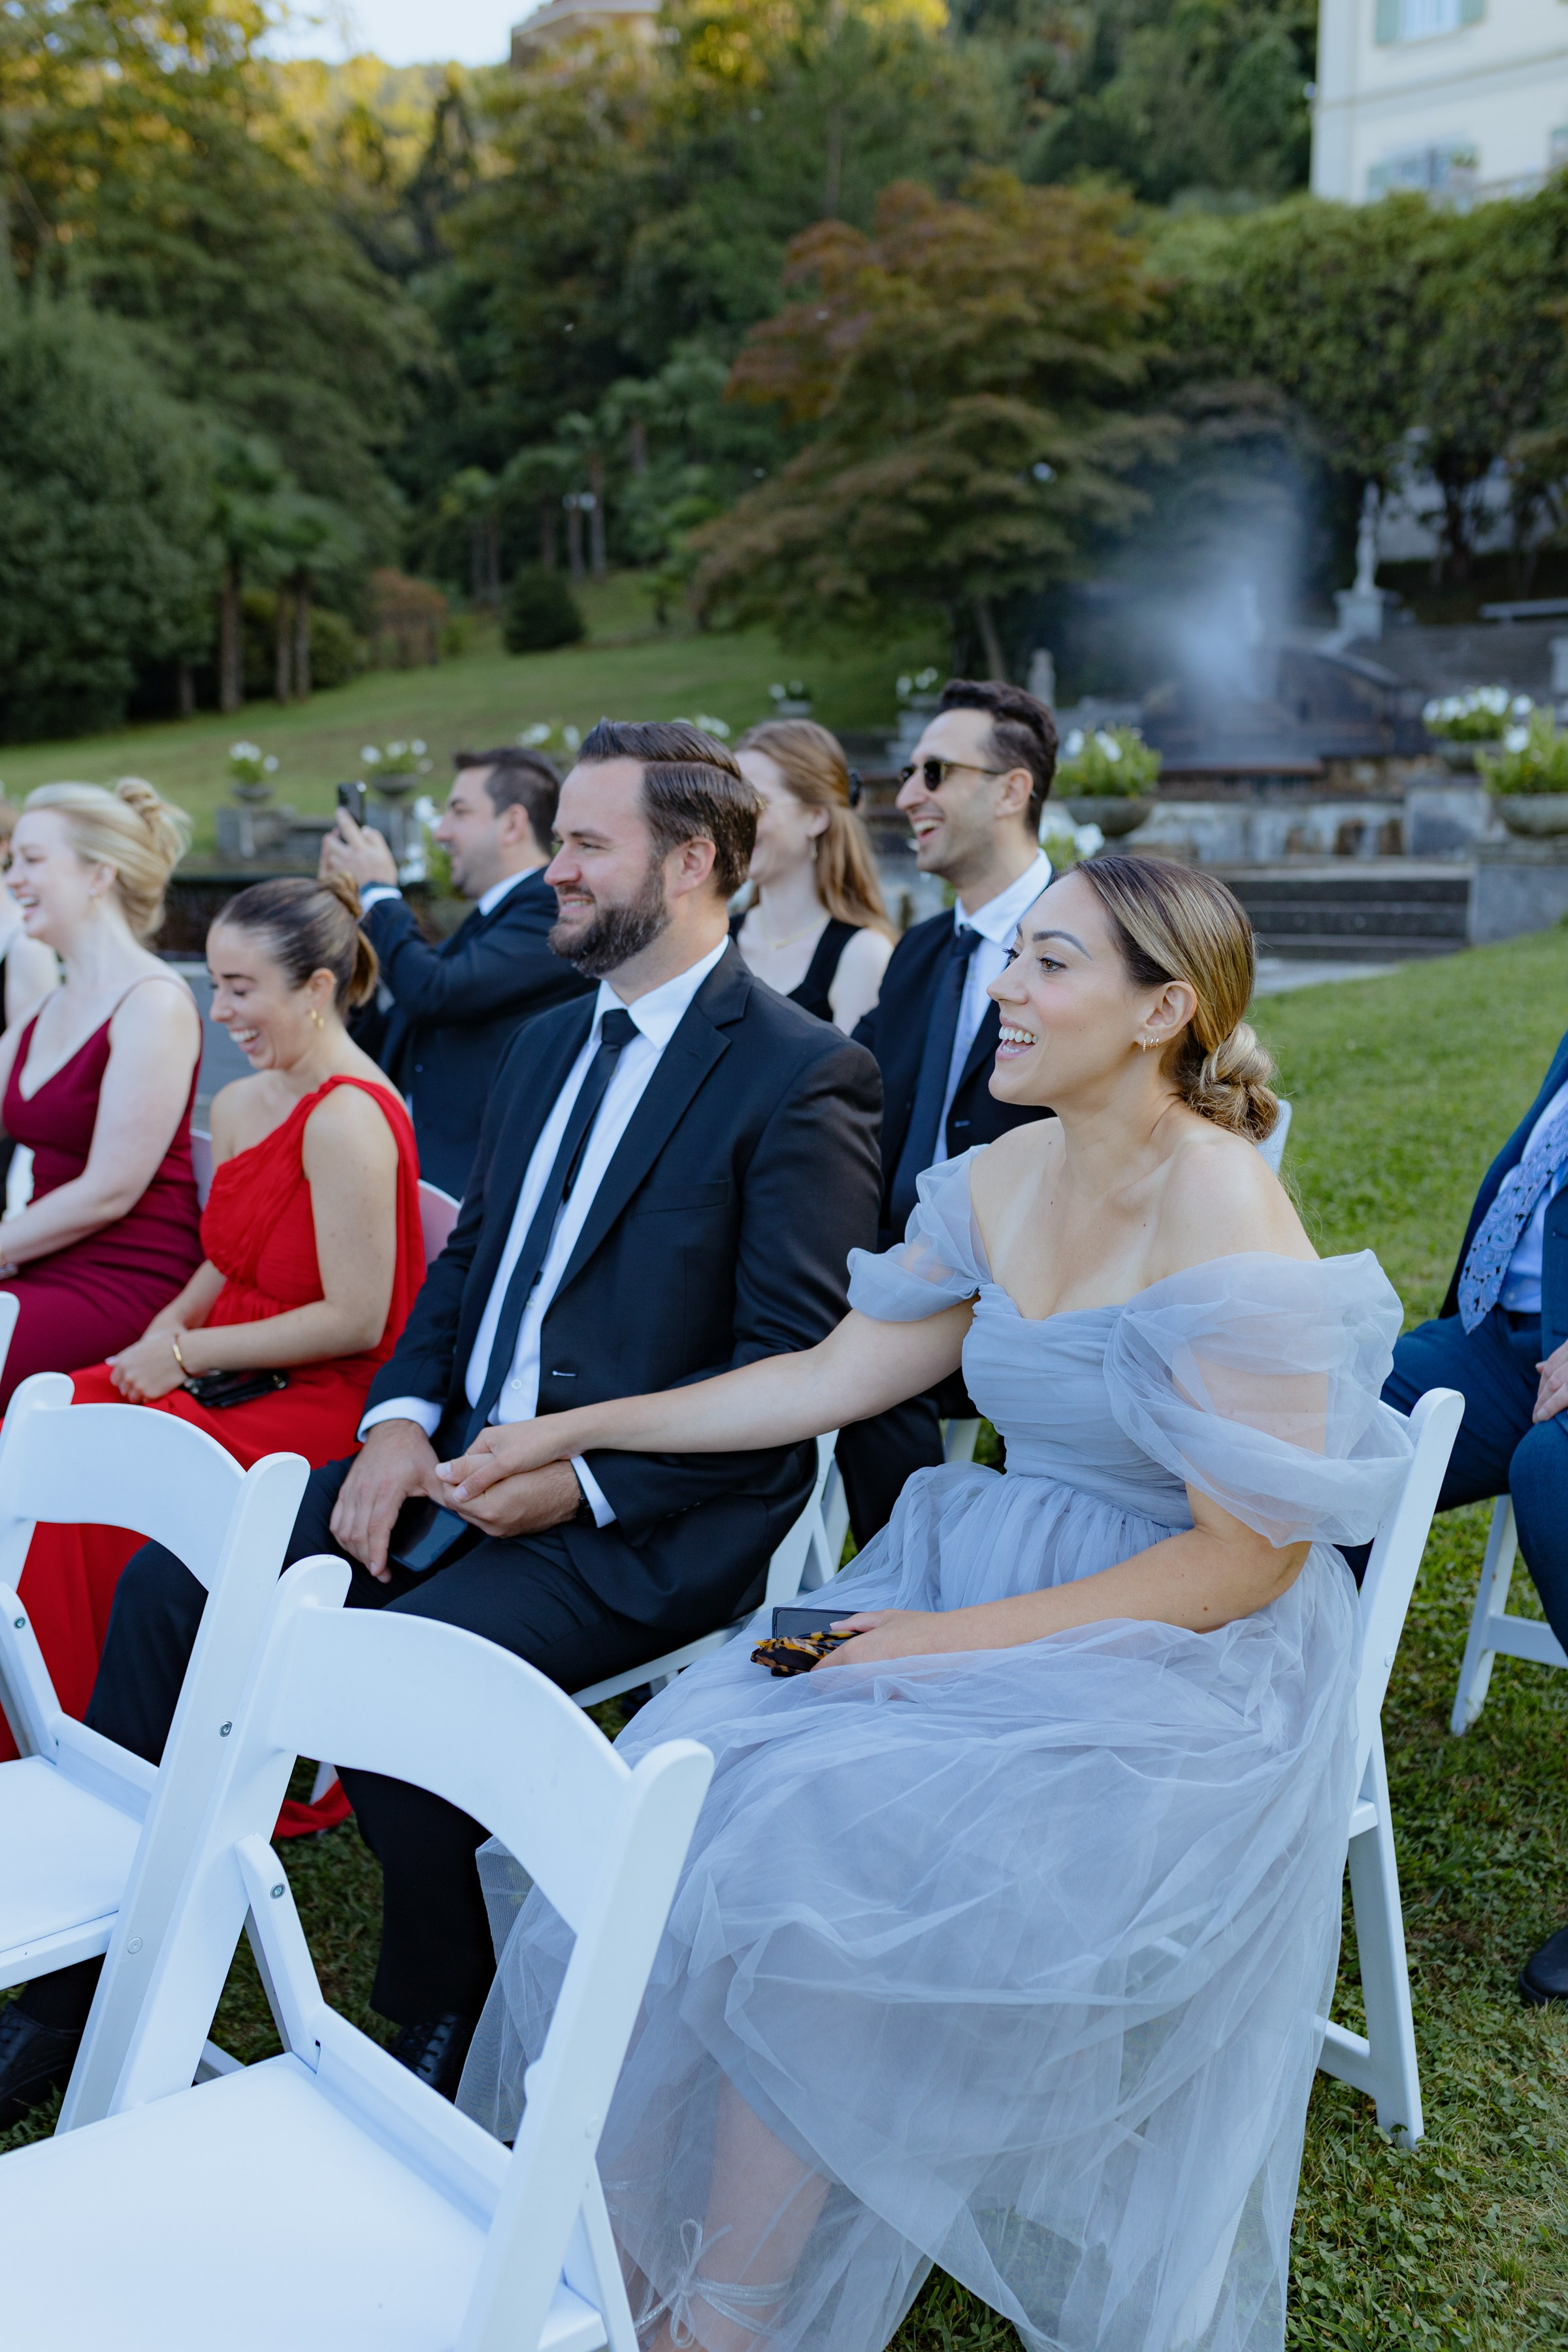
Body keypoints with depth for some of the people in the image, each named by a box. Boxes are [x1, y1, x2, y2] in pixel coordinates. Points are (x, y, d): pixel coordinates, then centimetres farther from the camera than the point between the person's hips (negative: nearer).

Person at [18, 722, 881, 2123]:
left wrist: (584, 1477, -20)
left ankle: (446, 2046, -1)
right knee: (170, 1585, -3)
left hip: (641, 1522, -8)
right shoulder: (546, 1046, 16)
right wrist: (401, 1419, -2)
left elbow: (794, 1367, -16)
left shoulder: (802, 1076, -11)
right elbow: (467, 1262, 17)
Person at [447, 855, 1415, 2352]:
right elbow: (834, 1374, 10)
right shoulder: (1003, 1179, 5)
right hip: (991, 1585, 7)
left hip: (1174, 1668, -6)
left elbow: (1249, 1555, -18)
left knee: (810, 1856, -23)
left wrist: (965, 1641, -20)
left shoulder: (1224, 1221, -18)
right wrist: (573, 1431, 9)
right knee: (697, 1793, -15)